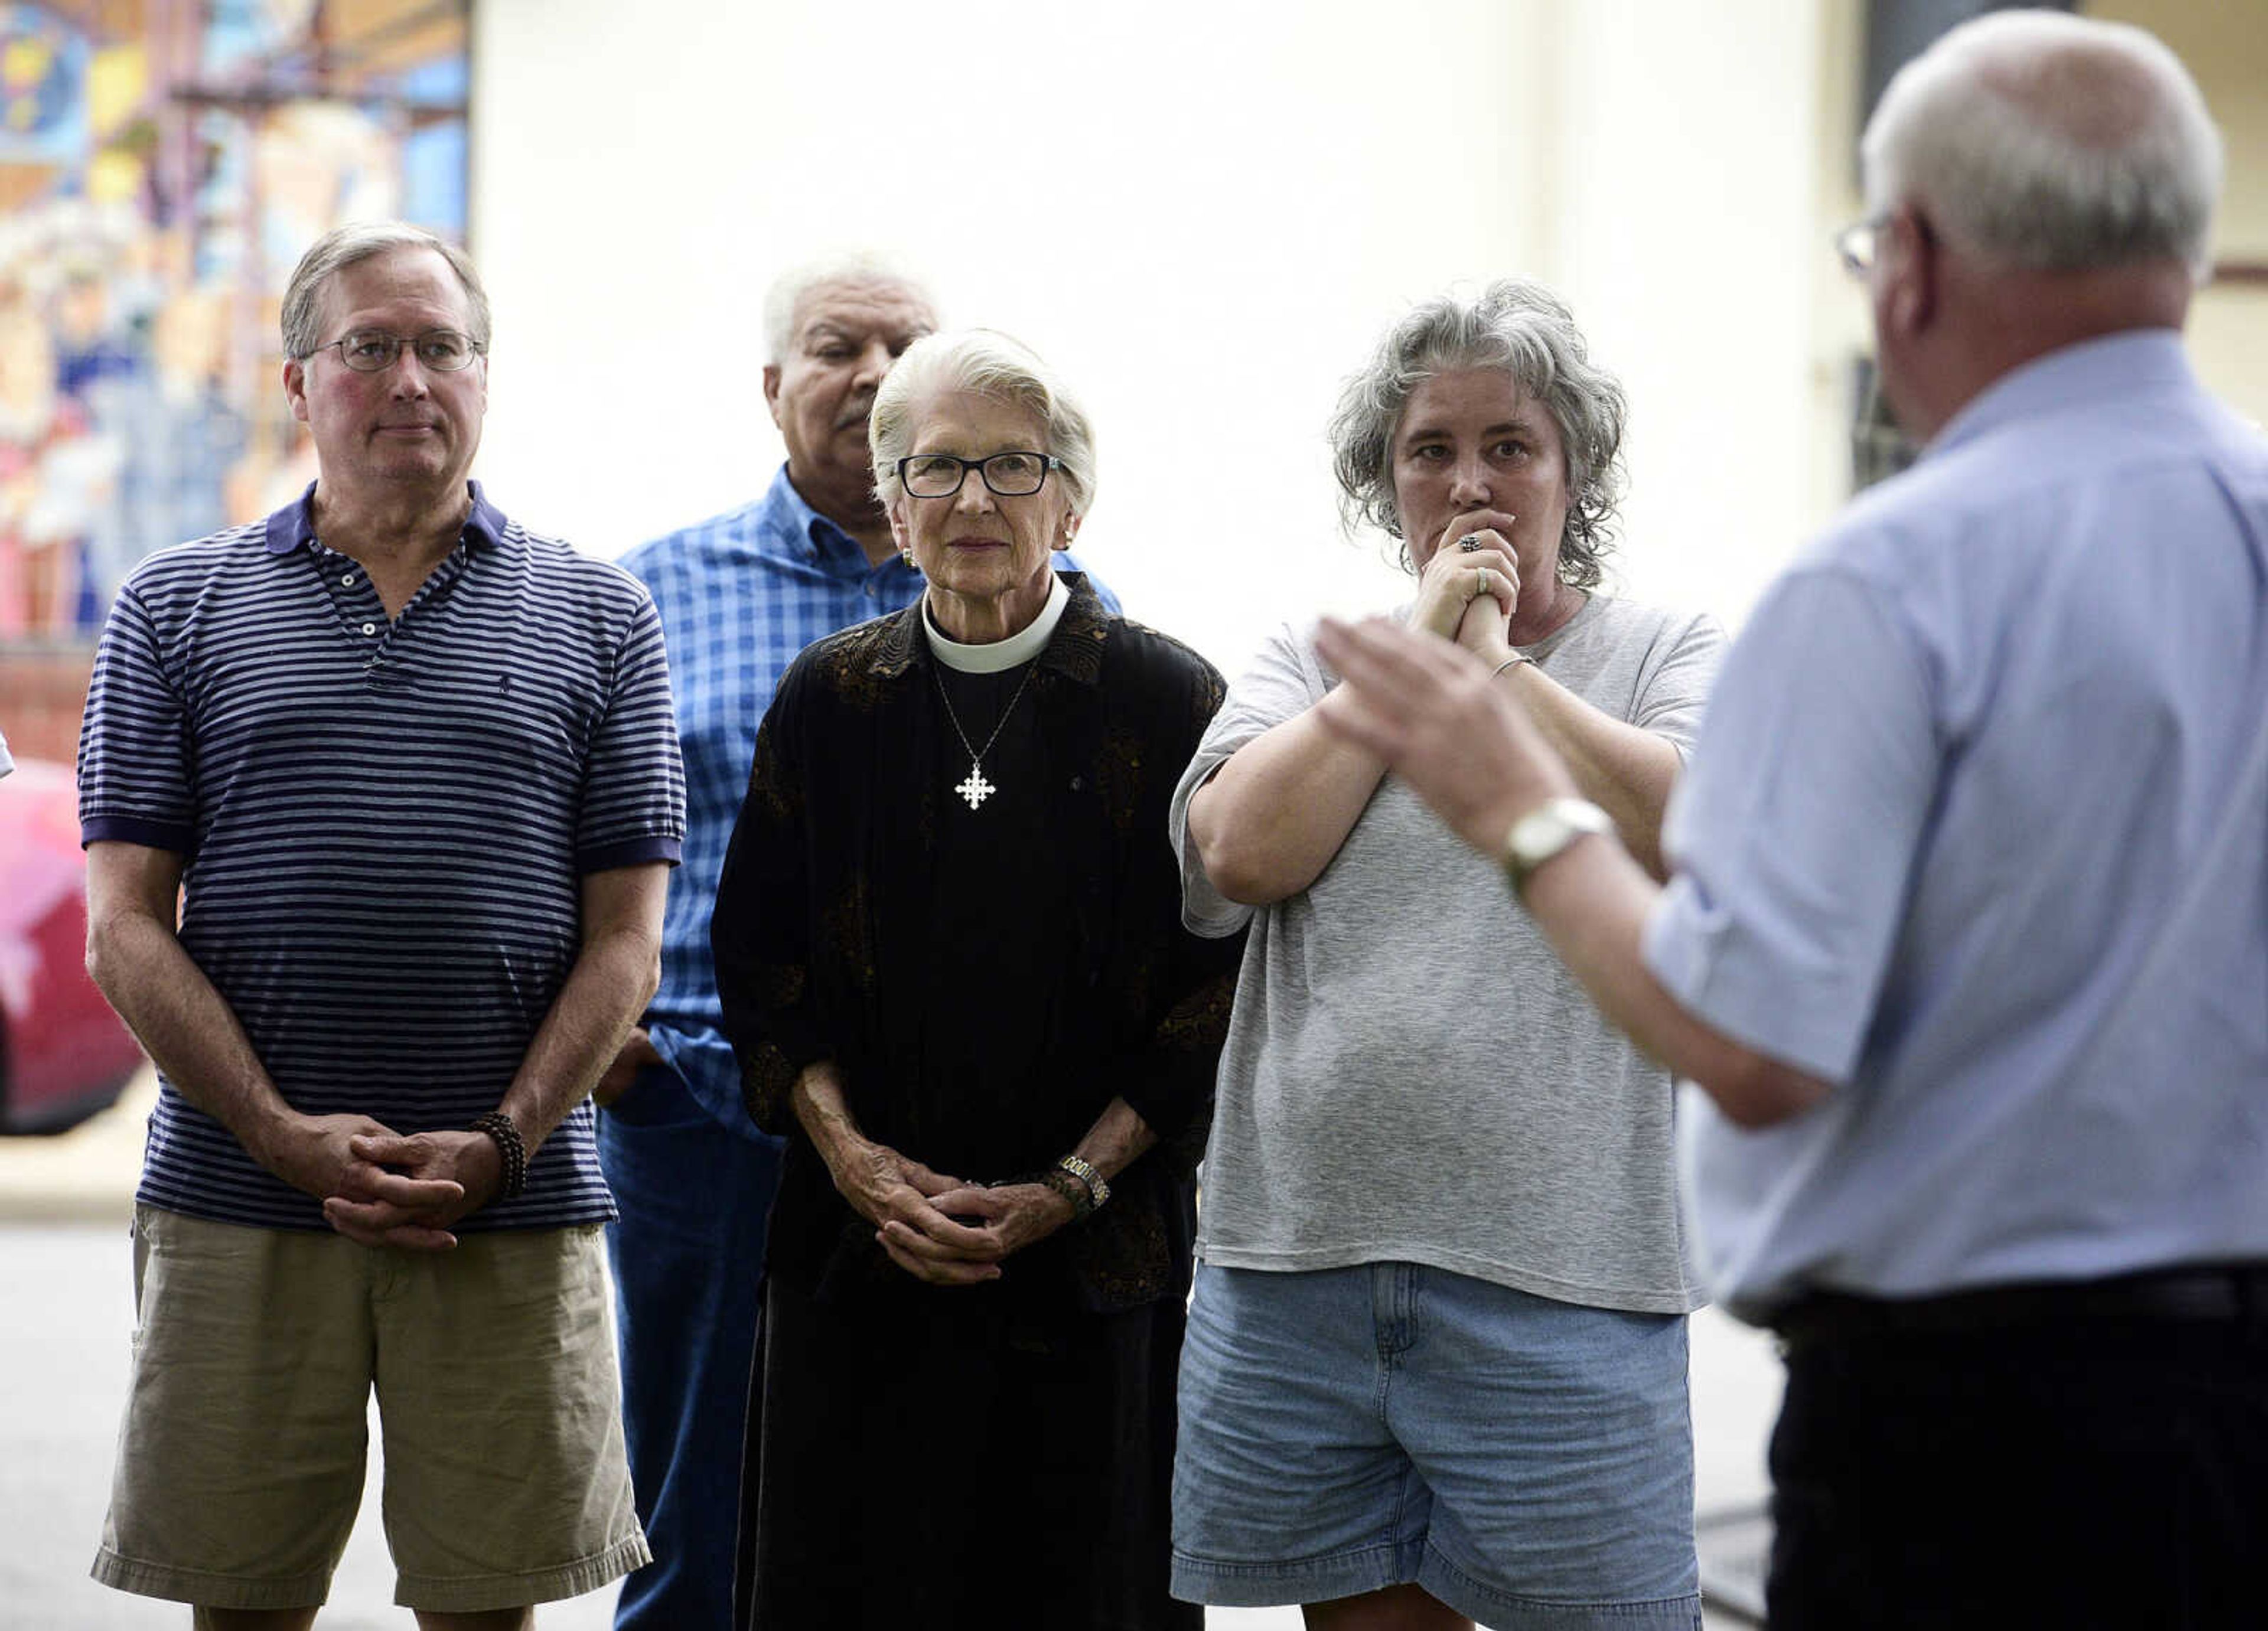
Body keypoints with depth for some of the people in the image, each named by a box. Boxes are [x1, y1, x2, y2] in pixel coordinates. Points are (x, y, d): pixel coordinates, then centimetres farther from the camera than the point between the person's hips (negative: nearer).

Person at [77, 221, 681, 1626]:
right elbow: (128, 930, 2)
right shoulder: (178, 610, 9)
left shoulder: (599, 620, 9)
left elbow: (625, 940, 5)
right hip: (238, 1199, 0)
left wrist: (499, 1146, -9)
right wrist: (287, 1137, -11)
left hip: (514, 1209, 0)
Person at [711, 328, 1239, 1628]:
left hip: (1095, 1264, -2)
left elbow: (1224, 985, -3)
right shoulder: (831, 701, 7)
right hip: (859, 1261, 2)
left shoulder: (1170, 702, -1)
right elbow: (761, 961, 8)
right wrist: (854, 1159, -8)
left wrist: (1070, 1186, -12)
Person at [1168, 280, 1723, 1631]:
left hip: (1555, 1279, -3)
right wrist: (1416, 646, 0)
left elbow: (1697, 832, -14)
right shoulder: (1315, 658, 15)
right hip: (1298, 1260, 3)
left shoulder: (1672, 653, 7)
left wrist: (1494, 662, -6)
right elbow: (1244, 851, -4)